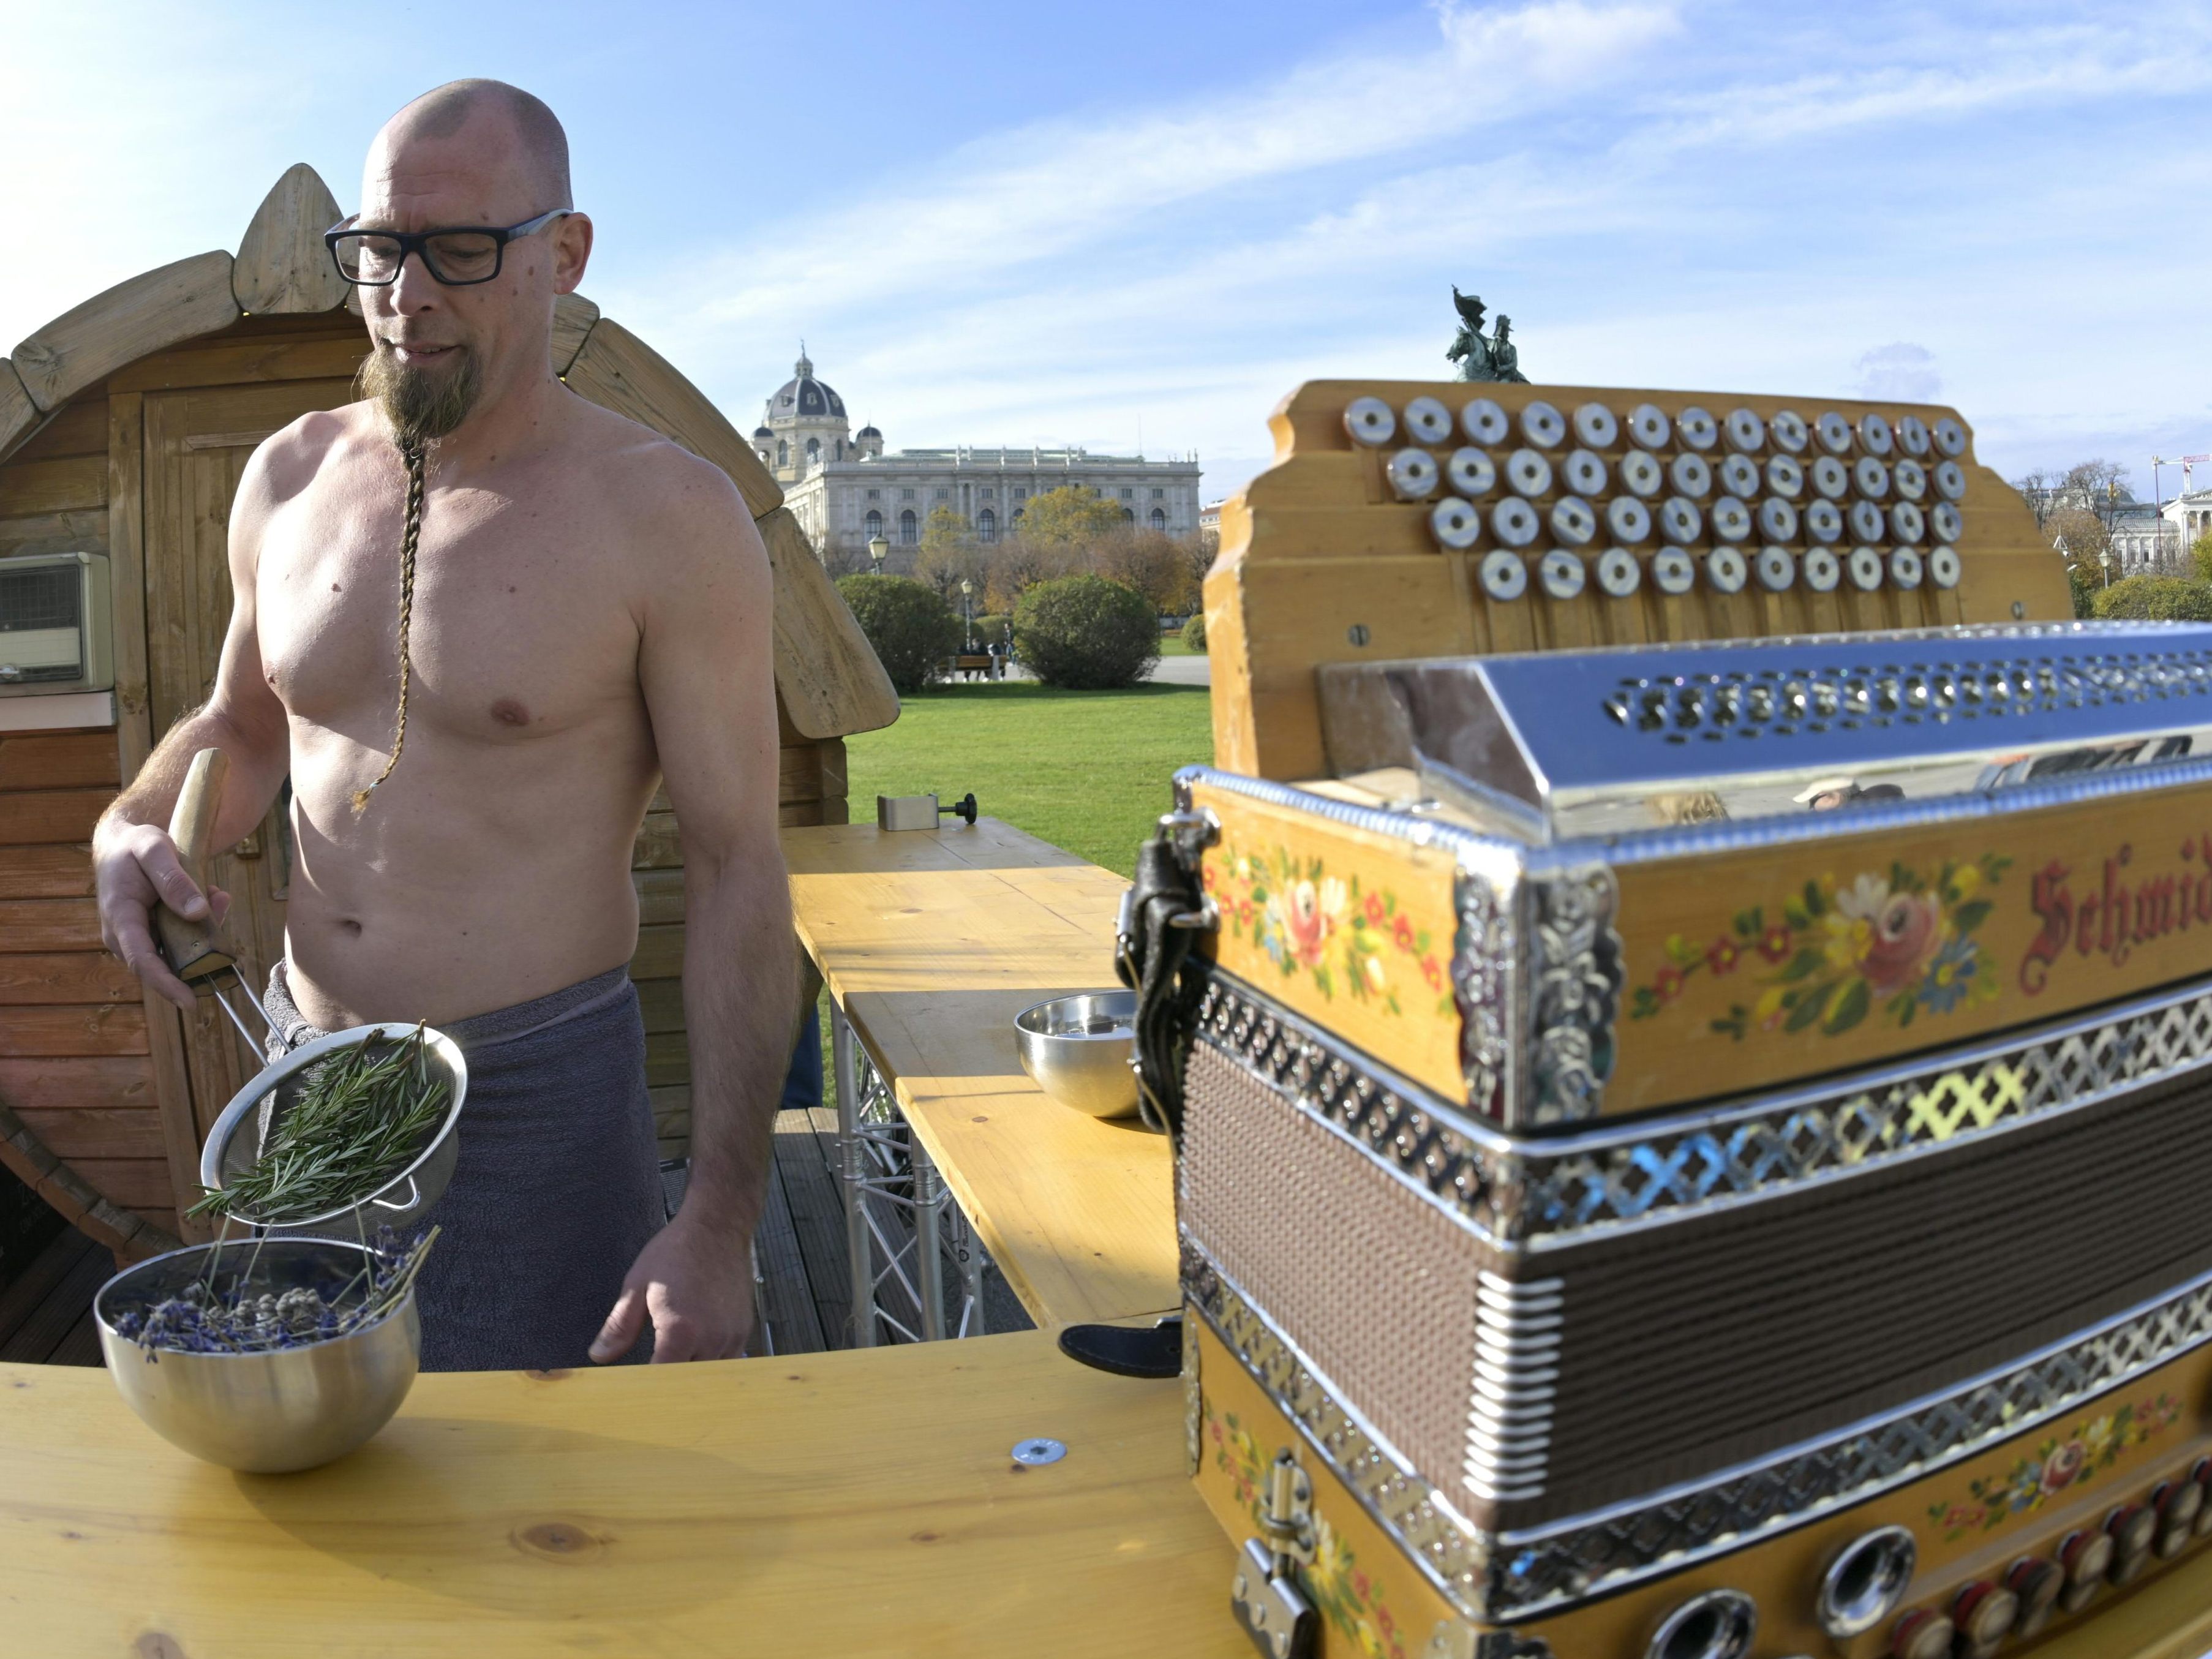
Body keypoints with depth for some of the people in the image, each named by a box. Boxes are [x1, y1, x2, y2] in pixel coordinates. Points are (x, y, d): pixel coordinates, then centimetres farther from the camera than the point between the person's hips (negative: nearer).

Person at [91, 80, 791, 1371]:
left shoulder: (667, 518, -13)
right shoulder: (291, 477, 5)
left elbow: (738, 867, -14)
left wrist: (721, 1220, -17)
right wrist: (134, 831, -1)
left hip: (535, 1096, -5)